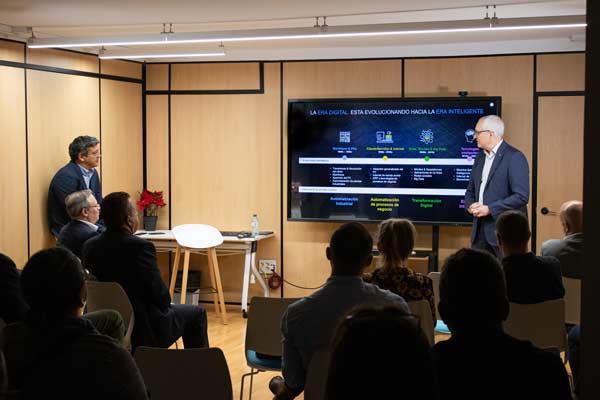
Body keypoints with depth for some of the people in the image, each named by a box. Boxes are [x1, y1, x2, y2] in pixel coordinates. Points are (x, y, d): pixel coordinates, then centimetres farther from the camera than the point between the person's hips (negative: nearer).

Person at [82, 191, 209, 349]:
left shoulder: (89, 246, -4)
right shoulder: (140, 247, -24)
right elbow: (161, 295, -20)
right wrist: (165, 305, 4)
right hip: (145, 330, -7)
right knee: (196, 313, 18)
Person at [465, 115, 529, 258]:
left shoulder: (514, 157, -11)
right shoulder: (480, 156, 13)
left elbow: (521, 196, -18)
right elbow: (471, 189, 20)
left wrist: (489, 209, -18)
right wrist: (470, 205, -2)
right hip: (480, 230, 7)